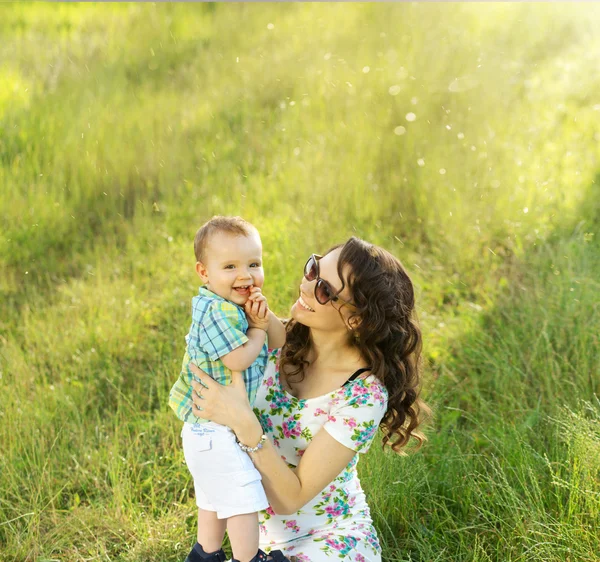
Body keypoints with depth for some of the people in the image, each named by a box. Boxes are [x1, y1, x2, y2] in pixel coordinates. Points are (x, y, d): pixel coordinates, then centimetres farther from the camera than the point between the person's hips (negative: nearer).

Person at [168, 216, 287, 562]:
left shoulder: (241, 305, 7)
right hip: (217, 432, -10)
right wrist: (258, 330, -14)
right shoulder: (216, 311, -23)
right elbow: (239, 358, -30)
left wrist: (264, 317, -14)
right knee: (242, 499, -4)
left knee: (216, 497, 24)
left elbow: (282, 341, 5)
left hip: (210, 428, 10)